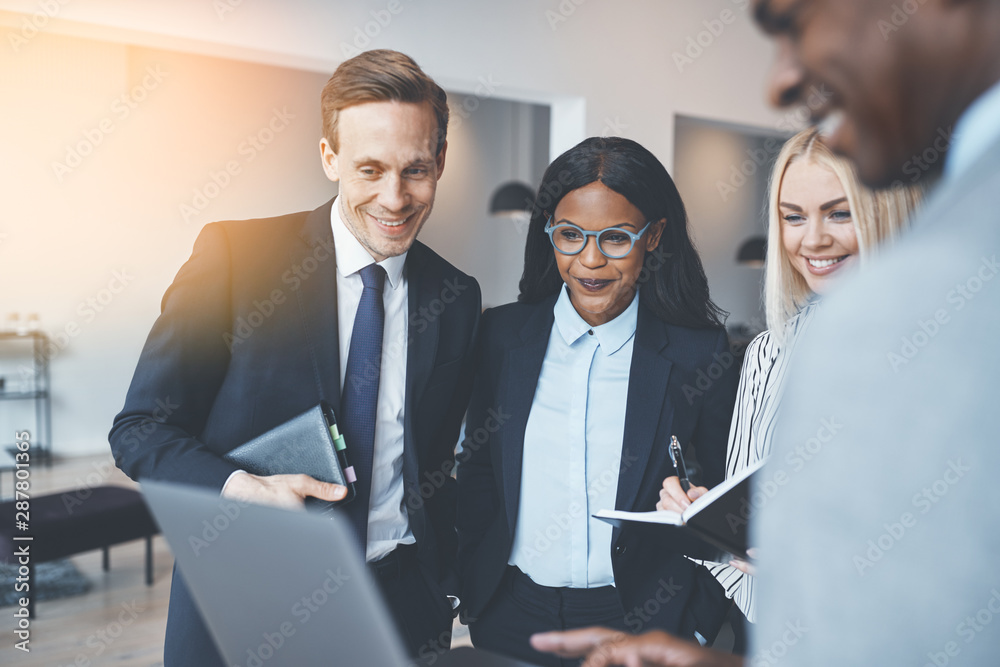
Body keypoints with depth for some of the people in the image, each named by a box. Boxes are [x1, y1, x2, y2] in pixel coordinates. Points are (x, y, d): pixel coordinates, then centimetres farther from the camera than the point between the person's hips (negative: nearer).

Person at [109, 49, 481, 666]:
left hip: (400, 605, 3)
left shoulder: (457, 298, 0)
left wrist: (443, 590, 5)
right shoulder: (233, 256, -11)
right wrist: (242, 489, -25)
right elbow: (140, 428, -9)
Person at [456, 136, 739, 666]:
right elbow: (477, 471, 5)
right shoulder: (502, 334, -3)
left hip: (639, 619, -1)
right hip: (512, 614, 2)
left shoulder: (700, 356, -9)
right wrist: (471, 590, 1)